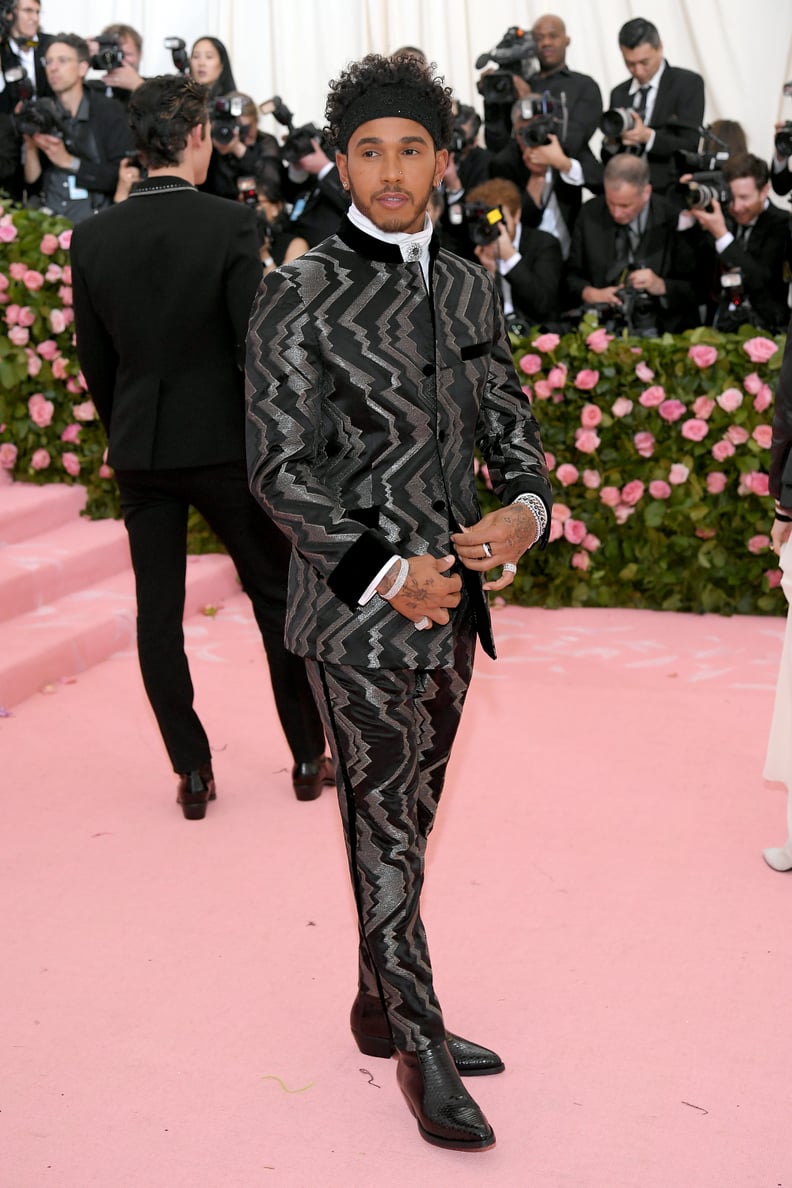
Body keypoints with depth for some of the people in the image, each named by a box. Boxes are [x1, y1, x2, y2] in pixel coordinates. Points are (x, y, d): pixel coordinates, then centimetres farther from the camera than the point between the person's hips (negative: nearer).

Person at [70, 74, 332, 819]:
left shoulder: (92, 237, -1)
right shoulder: (230, 224, -12)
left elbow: (95, 359, 5)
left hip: (139, 447, 3)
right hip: (224, 441, -3)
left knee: (158, 612, 9)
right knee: (276, 596, 11)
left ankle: (192, 773, 15)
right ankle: (309, 758, 20)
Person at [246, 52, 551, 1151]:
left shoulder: (471, 287, 10)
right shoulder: (301, 297, -9)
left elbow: (508, 420, 14)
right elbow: (282, 469, -12)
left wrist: (527, 507, -8)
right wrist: (386, 571, -18)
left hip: (453, 595, 6)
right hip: (361, 604, -6)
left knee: (412, 815, 17)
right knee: (386, 834, 1)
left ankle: (381, 1008, 34)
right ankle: (422, 1050, 16)